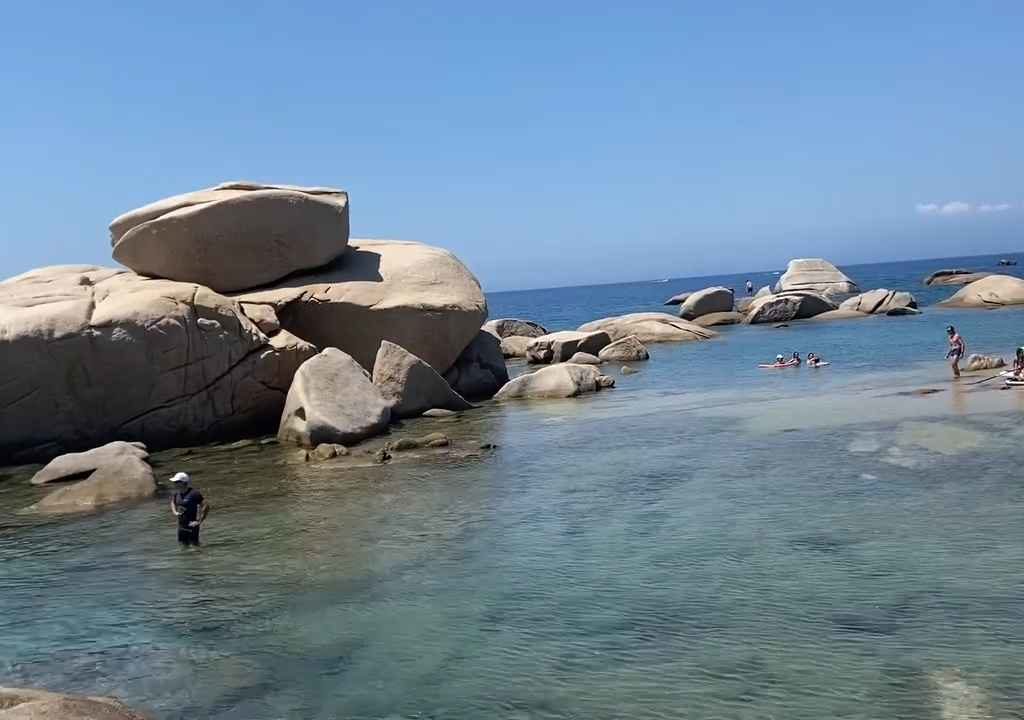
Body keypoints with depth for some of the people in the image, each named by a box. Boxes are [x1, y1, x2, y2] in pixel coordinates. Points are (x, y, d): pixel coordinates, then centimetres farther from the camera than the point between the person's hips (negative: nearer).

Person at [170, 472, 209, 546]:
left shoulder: (194, 493, -21)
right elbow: (173, 502, 24)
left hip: (191, 525, -7)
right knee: (183, 544, 16)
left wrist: (199, 521, -21)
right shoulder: (176, 494, 1)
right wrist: (175, 512, 7)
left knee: (194, 545, -1)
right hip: (181, 525, 7)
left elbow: (206, 507, -21)